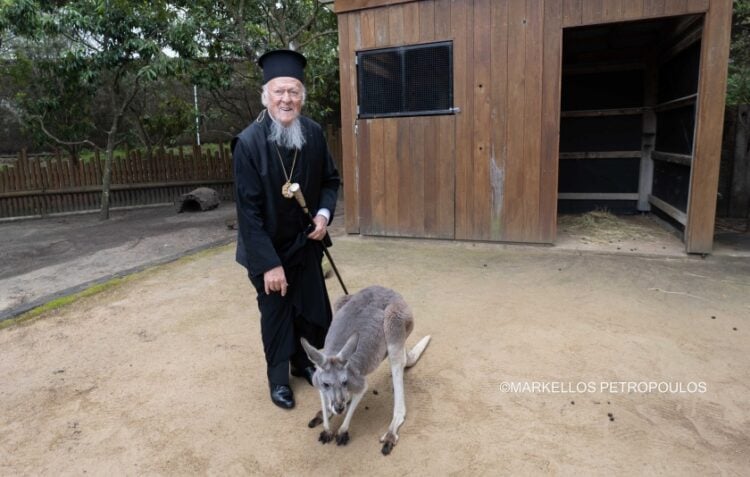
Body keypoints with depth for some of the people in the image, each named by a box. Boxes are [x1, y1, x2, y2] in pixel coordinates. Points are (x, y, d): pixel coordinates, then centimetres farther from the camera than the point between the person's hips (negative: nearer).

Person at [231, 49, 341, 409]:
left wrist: (324, 213, -13)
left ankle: (303, 362, 40)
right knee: (276, 312, 11)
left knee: (311, 306, 14)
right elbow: (248, 210, -21)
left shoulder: (314, 133, -8)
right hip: (268, 247, -4)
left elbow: (331, 180, 6)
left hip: (306, 241, 4)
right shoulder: (249, 142, -21)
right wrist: (269, 263, -22)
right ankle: (278, 378, 32)